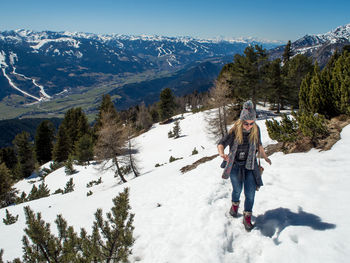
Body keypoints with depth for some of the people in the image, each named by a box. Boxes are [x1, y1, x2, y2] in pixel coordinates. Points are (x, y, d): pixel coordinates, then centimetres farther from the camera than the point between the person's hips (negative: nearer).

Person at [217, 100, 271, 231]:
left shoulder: (256, 130, -9)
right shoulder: (235, 131, -18)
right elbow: (221, 143, -18)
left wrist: (265, 157, 7)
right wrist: (222, 154, -37)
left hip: (250, 165, 2)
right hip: (235, 165, -1)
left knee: (250, 193, -2)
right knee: (237, 189, 15)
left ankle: (247, 218, 17)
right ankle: (235, 205, 48)